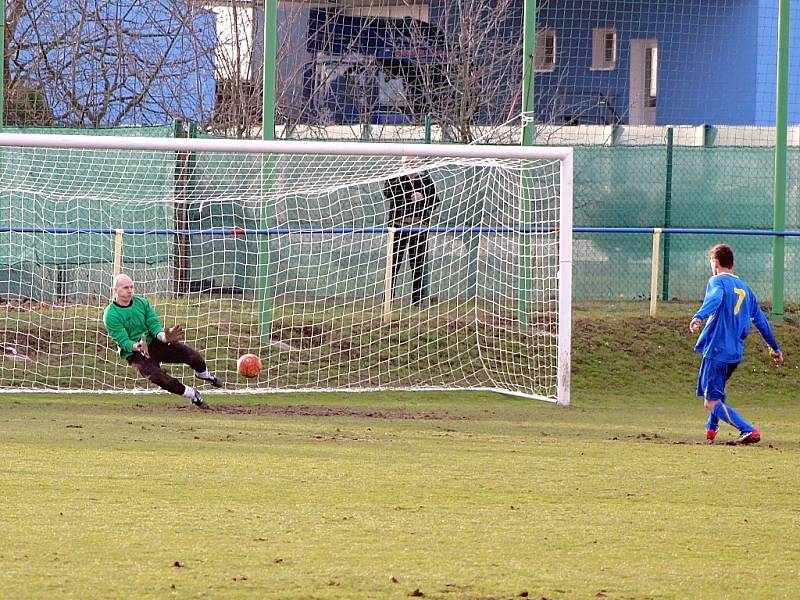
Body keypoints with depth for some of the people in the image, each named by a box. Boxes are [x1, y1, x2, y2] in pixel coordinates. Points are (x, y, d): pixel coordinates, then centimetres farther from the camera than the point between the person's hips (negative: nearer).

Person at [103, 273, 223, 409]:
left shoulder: (142, 302, 1)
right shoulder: (110, 315, -13)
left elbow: (155, 326, -4)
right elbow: (123, 341, -19)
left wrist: (164, 337, -27)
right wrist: (137, 347, -41)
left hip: (154, 342, 4)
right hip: (134, 353, -4)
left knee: (193, 355, -12)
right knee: (159, 377, -31)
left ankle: (203, 374, 25)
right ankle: (191, 394, -6)